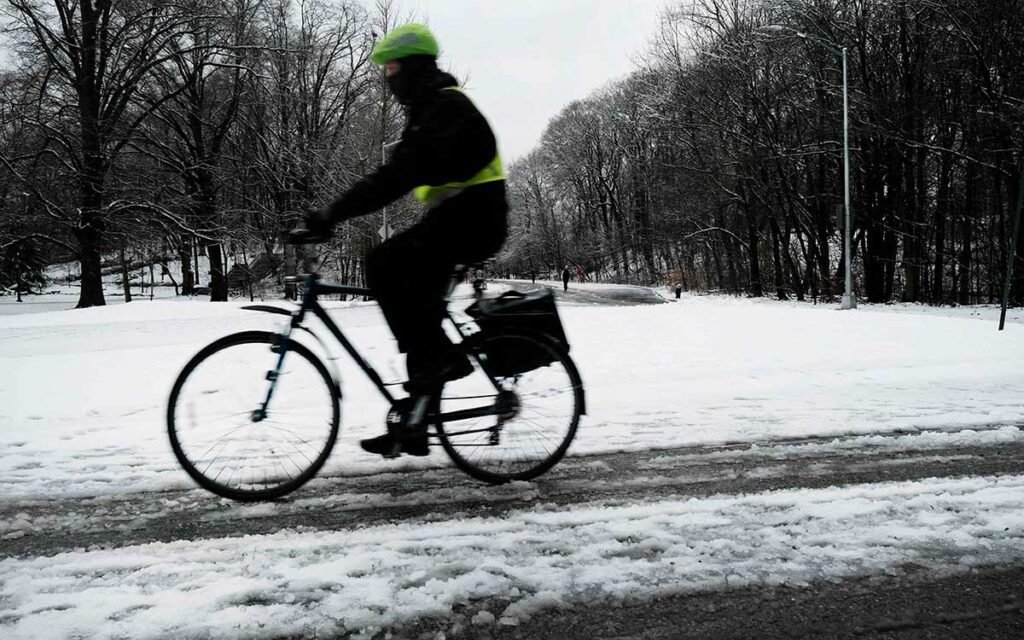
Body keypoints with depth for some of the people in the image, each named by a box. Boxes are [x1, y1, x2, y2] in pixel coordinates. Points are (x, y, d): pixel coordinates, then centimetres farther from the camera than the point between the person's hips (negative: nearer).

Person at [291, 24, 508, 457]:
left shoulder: (445, 107, -14)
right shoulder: (429, 109, 19)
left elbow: (401, 173, -27)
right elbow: (398, 173, 18)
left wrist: (333, 214, -30)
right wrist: (333, 214, 9)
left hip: (472, 217, -10)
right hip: (456, 217, 10)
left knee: (382, 265, -25)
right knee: (420, 320, 7)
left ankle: (441, 356, -15)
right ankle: (412, 428, 14)